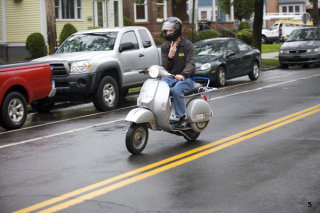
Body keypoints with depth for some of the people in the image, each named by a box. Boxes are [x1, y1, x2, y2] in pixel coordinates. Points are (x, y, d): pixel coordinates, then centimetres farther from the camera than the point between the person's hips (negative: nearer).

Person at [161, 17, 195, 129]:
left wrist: (183, 75, -35)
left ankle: (182, 117, -24)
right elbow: (165, 67, 4)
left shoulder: (187, 45, -4)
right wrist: (170, 56, -17)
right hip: (169, 77, 5)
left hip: (186, 78, -4)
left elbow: (190, 64, -15)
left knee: (176, 90, -36)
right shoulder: (164, 46, 9)